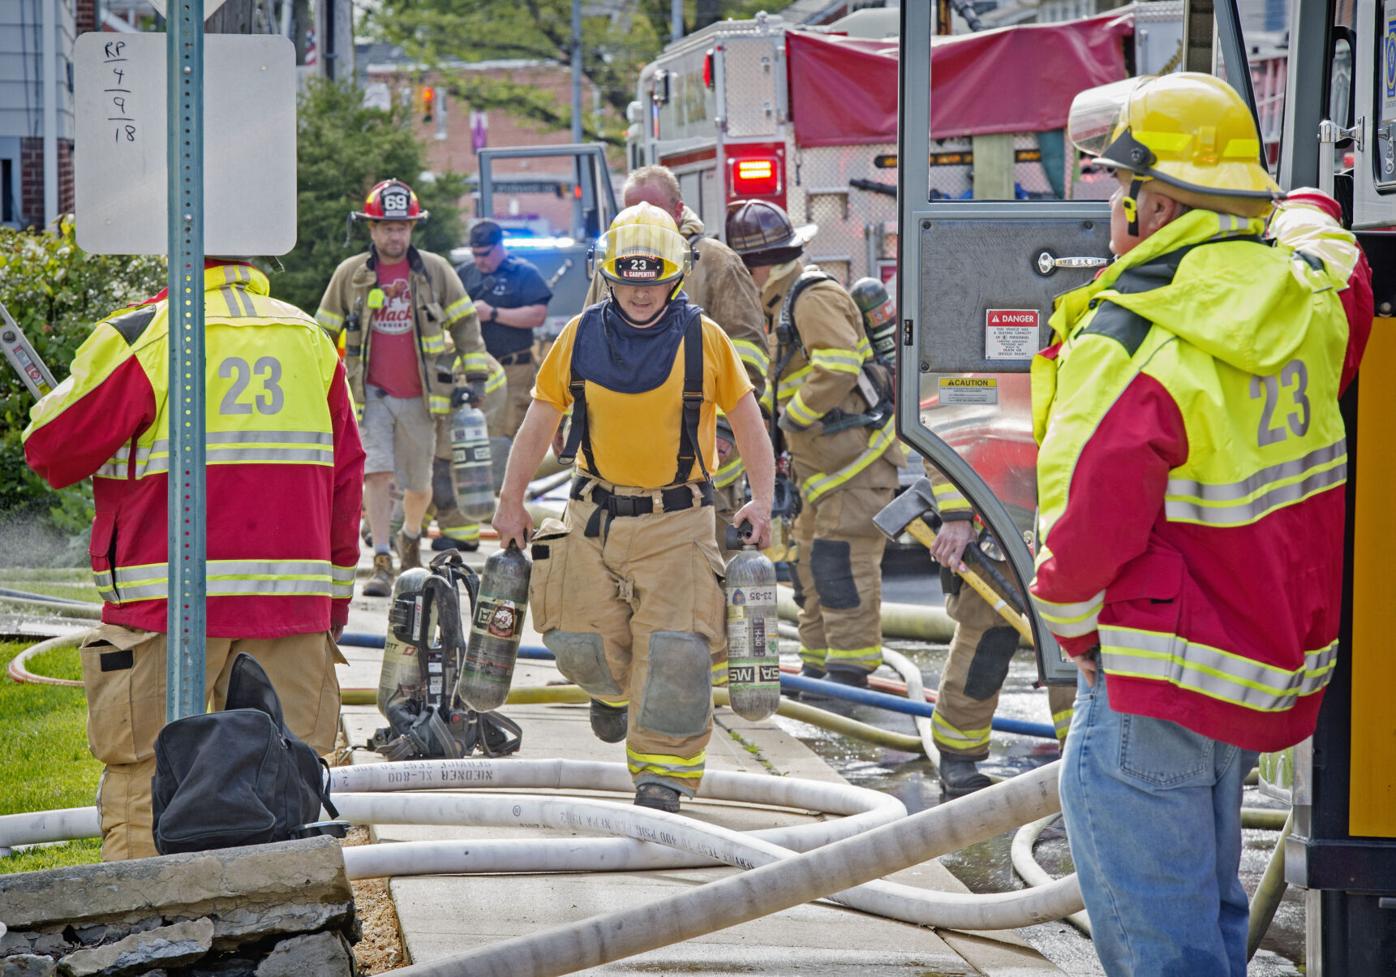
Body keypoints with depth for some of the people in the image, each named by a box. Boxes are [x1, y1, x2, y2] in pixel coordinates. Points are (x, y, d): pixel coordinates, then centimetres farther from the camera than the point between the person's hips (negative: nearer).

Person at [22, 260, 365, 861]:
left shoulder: (139, 338, -8)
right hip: (292, 603, 4)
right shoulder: (310, 339, 8)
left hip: (169, 606, -4)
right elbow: (347, 478, 13)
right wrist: (334, 597, 21)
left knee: (142, 779, 3)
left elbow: (52, 451, -4)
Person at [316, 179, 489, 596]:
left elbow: (464, 322, 9)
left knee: (418, 484, 10)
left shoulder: (434, 270, 1)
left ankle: (410, 536, 40)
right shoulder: (350, 274, 1)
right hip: (370, 395, -1)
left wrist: (475, 375, 4)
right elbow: (325, 331, 12)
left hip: (419, 397, 1)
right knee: (377, 474, -16)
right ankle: (381, 564, -14)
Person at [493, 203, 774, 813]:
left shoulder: (705, 340, -2)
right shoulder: (580, 338, 2)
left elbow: (746, 420, 7)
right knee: (581, 640, 1)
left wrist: (761, 501, -3)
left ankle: (663, 773, -3)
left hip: (677, 522, -2)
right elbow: (538, 424, 11)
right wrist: (511, 504, 11)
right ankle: (614, 689, 37)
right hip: (594, 516, 2)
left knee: (674, 648, -12)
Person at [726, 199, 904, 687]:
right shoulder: (784, 302, 19)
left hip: (856, 453, -11)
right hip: (822, 462, 11)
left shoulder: (814, 298, -13)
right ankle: (817, 667, 16)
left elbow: (838, 368, -25)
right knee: (811, 560, 11)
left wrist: (793, 416, -16)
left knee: (840, 560, -13)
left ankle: (850, 671, -14)